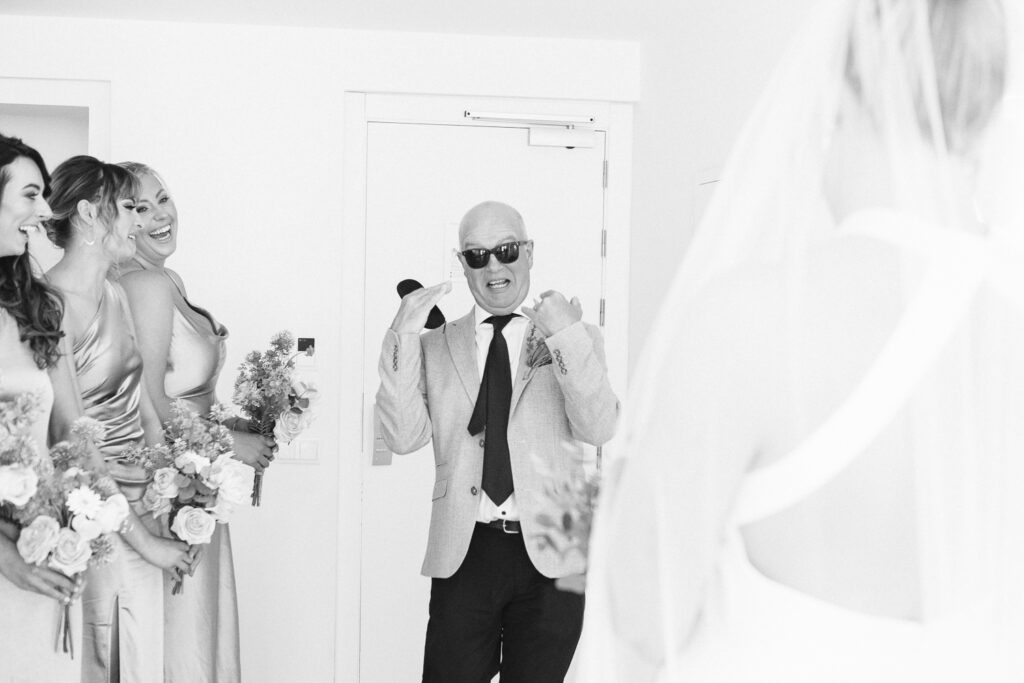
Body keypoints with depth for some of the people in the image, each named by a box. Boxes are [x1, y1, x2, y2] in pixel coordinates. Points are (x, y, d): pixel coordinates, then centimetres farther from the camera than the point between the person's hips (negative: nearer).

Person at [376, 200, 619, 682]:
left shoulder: (576, 339, 7)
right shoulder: (435, 345, 11)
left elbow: (599, 428, -8)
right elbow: (404, 437, -1)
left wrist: (565, 336, -16)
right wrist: (401, 338, -8)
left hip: (550, 556, 0)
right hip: (464, 553, 1)